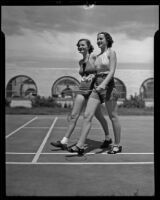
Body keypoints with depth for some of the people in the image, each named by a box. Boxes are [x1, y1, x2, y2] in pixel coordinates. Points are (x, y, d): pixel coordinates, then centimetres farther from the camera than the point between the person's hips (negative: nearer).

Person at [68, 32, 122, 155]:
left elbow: (112, 71, -14)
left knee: (113, 117, 4)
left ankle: (117, 145, 19)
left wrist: (103, 84, -28)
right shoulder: (98, 56, 17)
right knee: (87, 115, -4)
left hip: (108, 86, -7)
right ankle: (80, 146, -3)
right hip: (97, 87, 7)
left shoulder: (111, 52, -3)